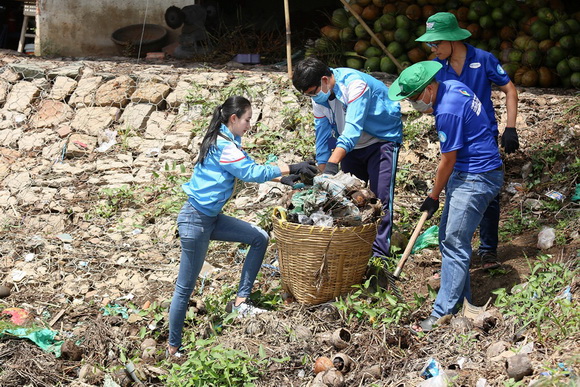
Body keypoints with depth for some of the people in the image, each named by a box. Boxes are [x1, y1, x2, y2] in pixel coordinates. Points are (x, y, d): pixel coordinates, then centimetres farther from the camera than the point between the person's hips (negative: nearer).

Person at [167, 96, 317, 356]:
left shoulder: (226, 142, 10)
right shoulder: (224, 146, -20)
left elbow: (246, 171, 18)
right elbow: (252, 172, -23)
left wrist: (282, 178, 12)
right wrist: (290, 168, -20)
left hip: (212, 218, 10)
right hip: (195, 221, -10)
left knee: (260, 238, 6)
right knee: (185, 287, -1)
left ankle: (241, 301, 8)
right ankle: (173, 348, 10)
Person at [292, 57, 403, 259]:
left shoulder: (354, 84, -30)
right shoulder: (319, 98, -7)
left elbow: (352, 130, -39)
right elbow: (323, 137, -1)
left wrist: (332, 164, -47)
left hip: (382, 140, -7)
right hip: (350, 145, 7)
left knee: (380, 197, -14)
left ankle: (379, 253, -12)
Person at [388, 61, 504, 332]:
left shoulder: (448, 112, -24)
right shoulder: (451, 86, 4)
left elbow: (448, 161, -16)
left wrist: (433, 197, -5)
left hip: (475, 180, -11)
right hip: (466, 175, 11)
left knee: (455, 245, -10)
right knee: (447, 237, 14)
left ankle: (443, 314, -7)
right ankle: (462, 300, 23)